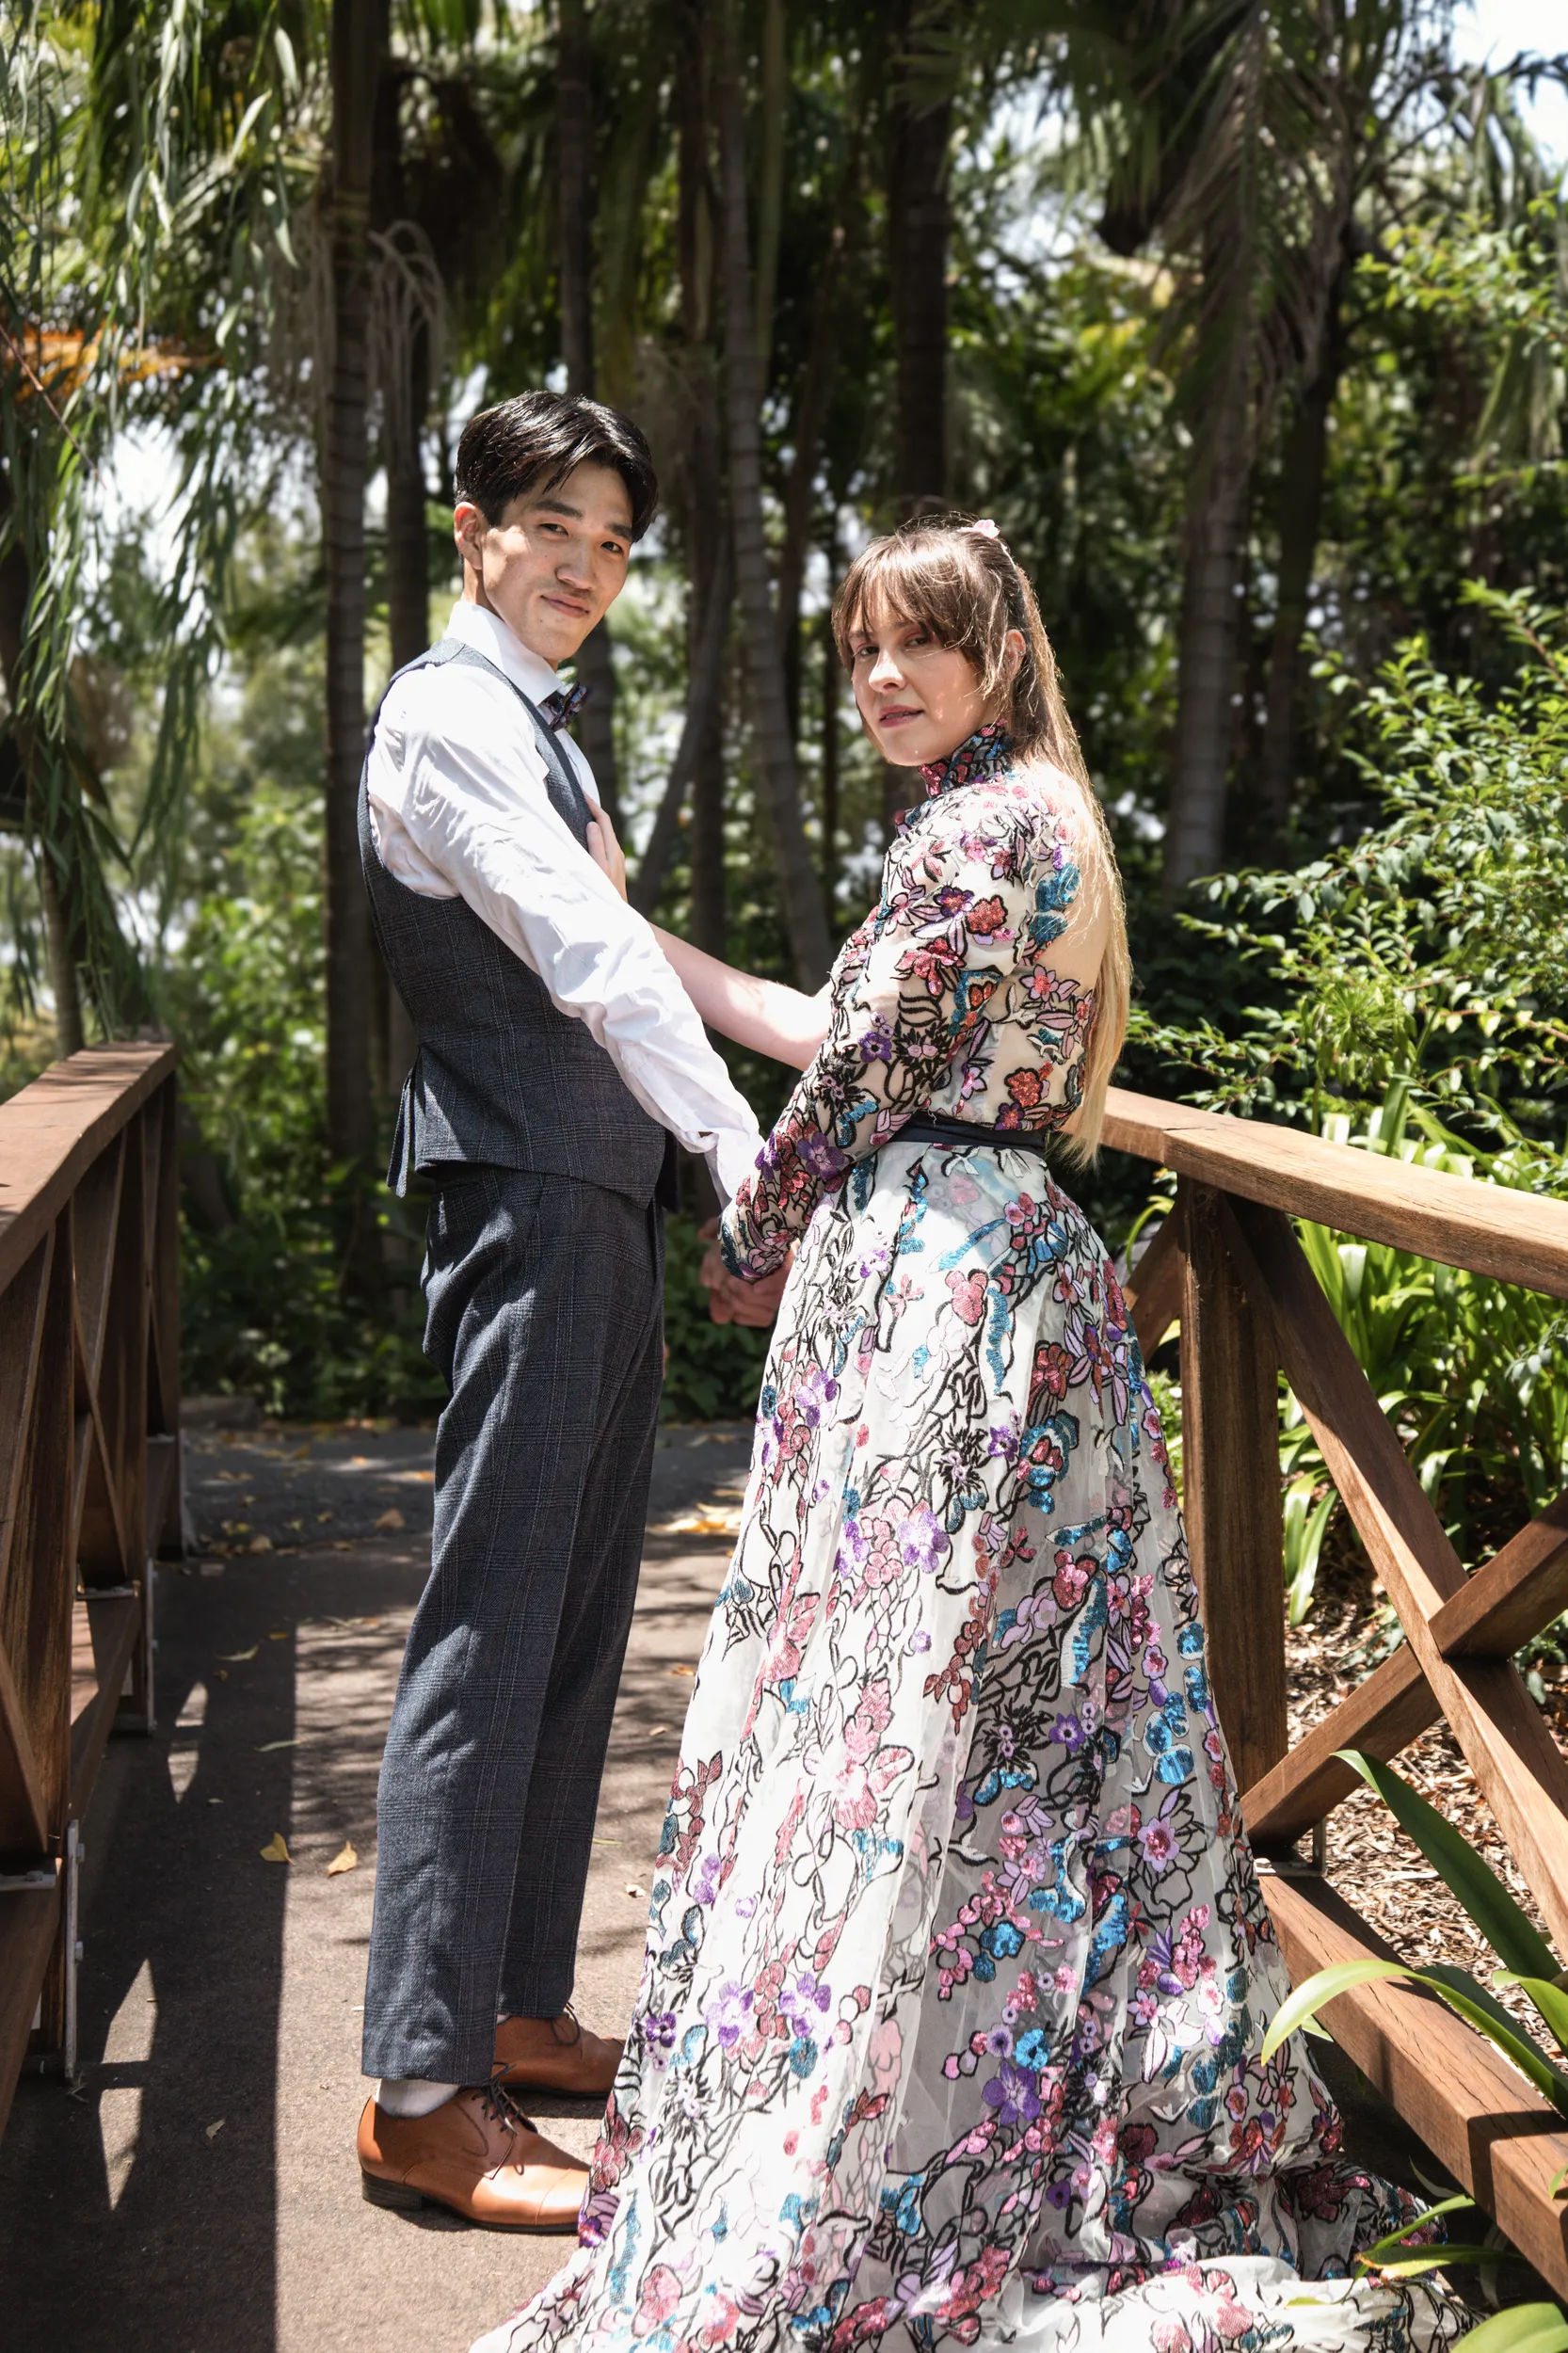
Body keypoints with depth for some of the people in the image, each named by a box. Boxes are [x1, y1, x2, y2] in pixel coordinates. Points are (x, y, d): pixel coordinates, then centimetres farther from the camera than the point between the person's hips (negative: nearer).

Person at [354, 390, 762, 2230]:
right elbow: (591, 957, -18)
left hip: (593, 1206, 10)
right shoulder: (449, 714, -10)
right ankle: (423, 2095, -4)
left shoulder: (529, 725, 21)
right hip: (527, 1201, -10)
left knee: (574, 1625, 13)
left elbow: (608, 956, 25)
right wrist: (744, 1152, -18)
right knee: (491, 1626, -9)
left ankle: (515, 2007, 24)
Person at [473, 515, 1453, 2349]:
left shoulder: (977, 831, -12)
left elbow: (866, 1073, -12)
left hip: (933, 1282, -10)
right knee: (1023, 1690, 14)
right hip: (1023, 1258, 10)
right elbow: (856, 1029, 22)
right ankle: (1113, 2107, 24)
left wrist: (753, 1236, 4)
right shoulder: (1044, 820, 19)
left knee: (896, 1687, -6)